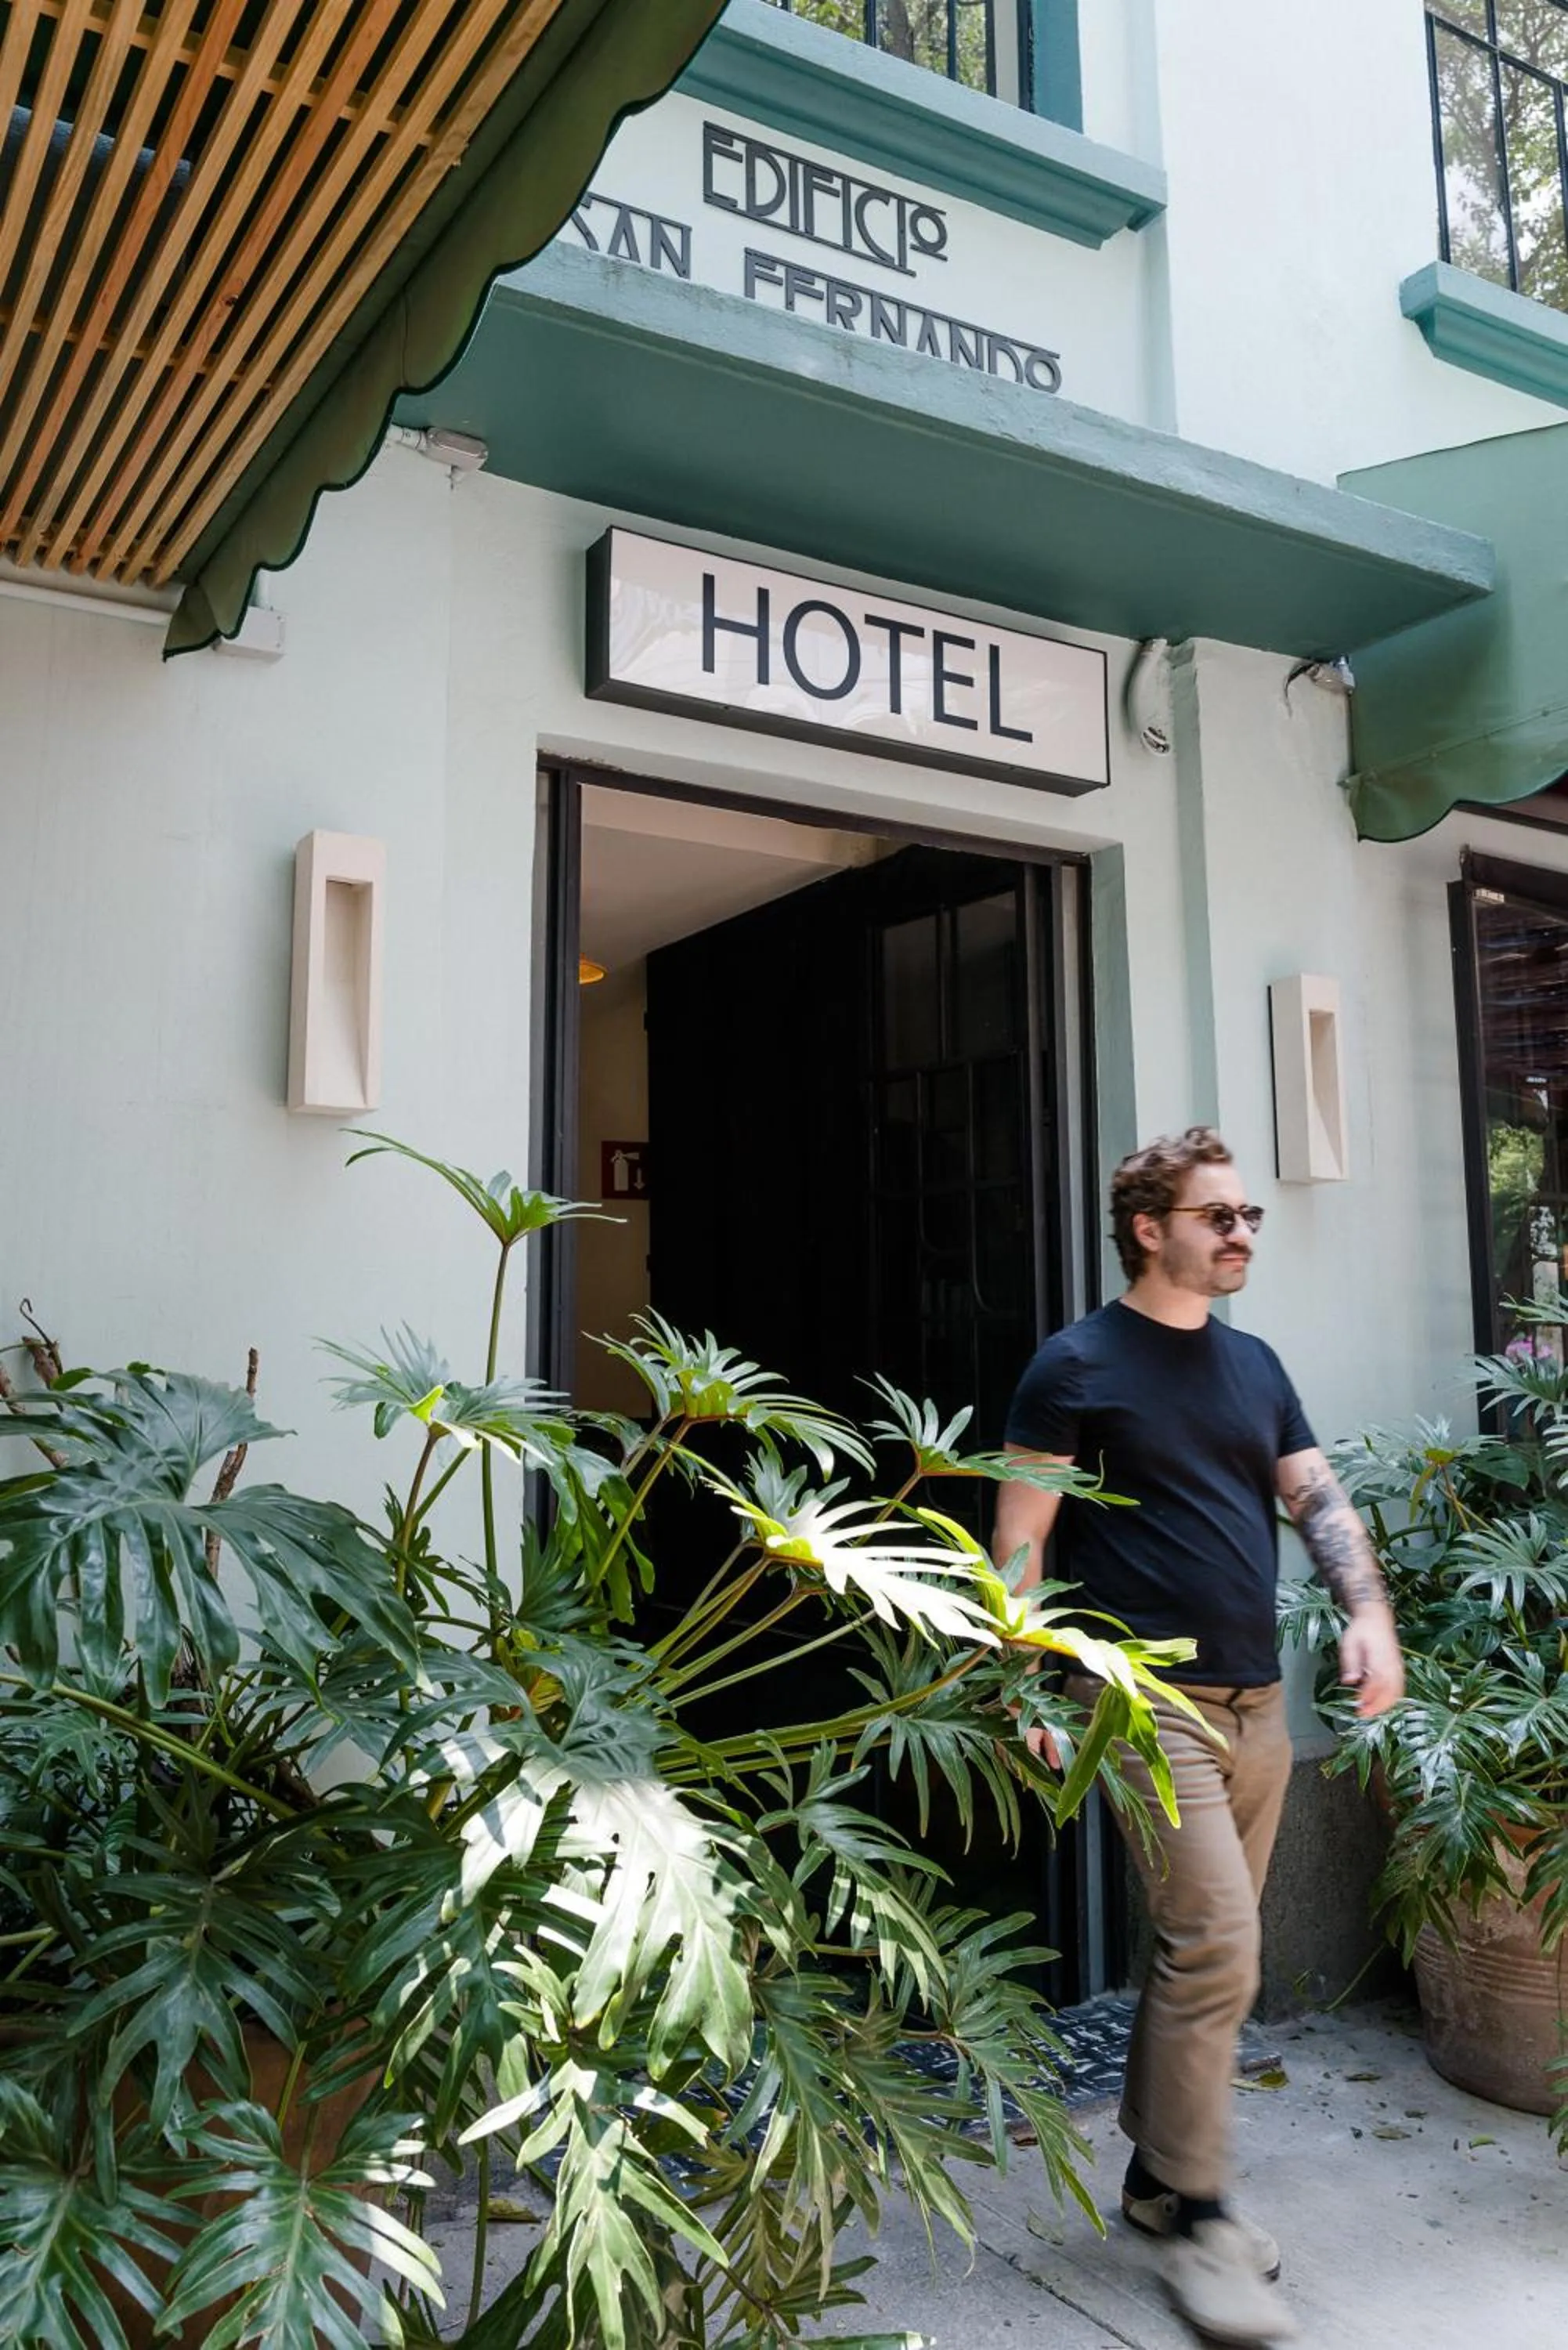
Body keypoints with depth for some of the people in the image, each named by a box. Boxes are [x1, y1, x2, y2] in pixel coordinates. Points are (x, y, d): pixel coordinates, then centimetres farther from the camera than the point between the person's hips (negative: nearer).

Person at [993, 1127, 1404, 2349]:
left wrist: (1369, 1610, -9)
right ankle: (1200, 2218, 8)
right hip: (1149, 1697, -6)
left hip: (1259, 1700, 7)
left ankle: (1157, 2174, 29)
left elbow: (1318, 1497, 9)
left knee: (1207, 1953, 13)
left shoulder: (1253, 1363, 12)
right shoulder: (1079, 1365, -7)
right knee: (1216, 1947, -9)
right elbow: (1020, 1540, -8)